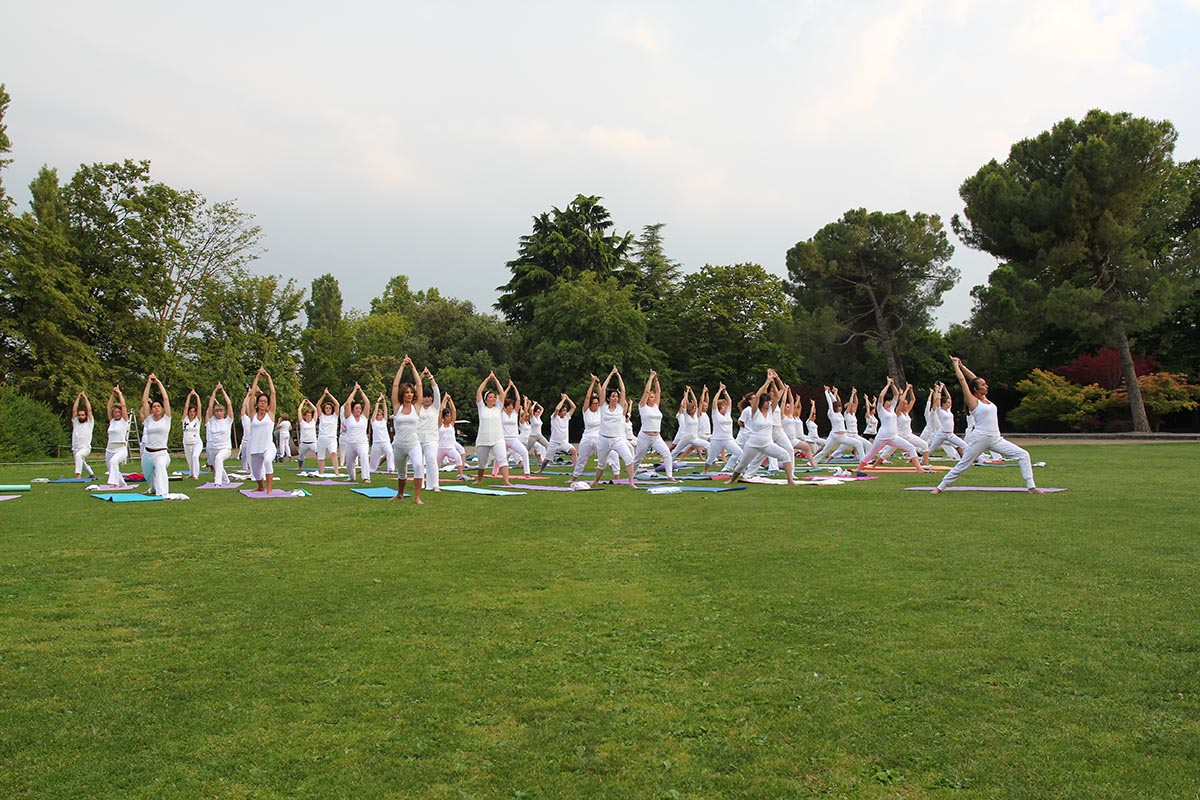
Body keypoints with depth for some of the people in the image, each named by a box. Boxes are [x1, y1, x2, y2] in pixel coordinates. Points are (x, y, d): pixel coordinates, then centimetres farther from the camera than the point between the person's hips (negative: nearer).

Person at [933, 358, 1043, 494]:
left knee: (1023, 455, -2)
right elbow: (961, 379, -8)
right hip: (980, 438, -7)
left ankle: (1031, 486, 1)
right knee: (962, 466, -1)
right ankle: (940, 487, 12)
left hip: (996, 439, 7)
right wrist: (956, 364, 4)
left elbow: (974, 378, 19)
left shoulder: (984, 398, 13)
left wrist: (961, 365, 24)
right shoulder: (972, 401, -5)